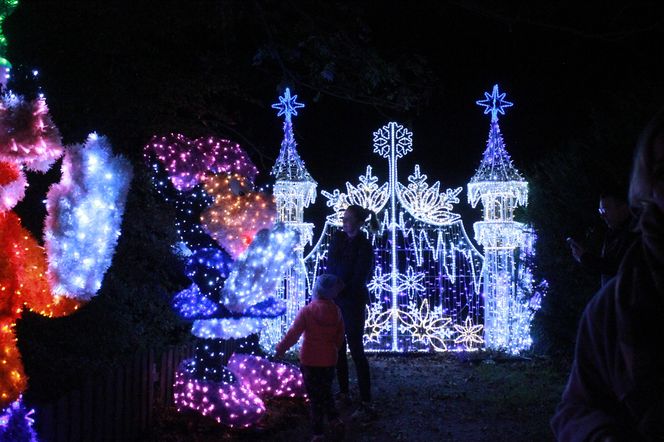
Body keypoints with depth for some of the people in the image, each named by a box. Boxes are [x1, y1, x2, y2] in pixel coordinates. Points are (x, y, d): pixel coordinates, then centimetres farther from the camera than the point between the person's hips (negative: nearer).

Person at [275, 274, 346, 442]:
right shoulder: (336, 311, -2)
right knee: (326, 391, 23)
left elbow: (293, 334, -13)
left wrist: (280, 349, 0)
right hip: (329, 360, 3)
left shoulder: (306, 311, -15)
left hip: (310, 360, -3)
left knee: (315, 396, 4)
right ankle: (334, 419, 14)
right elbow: (340, 337, 7)